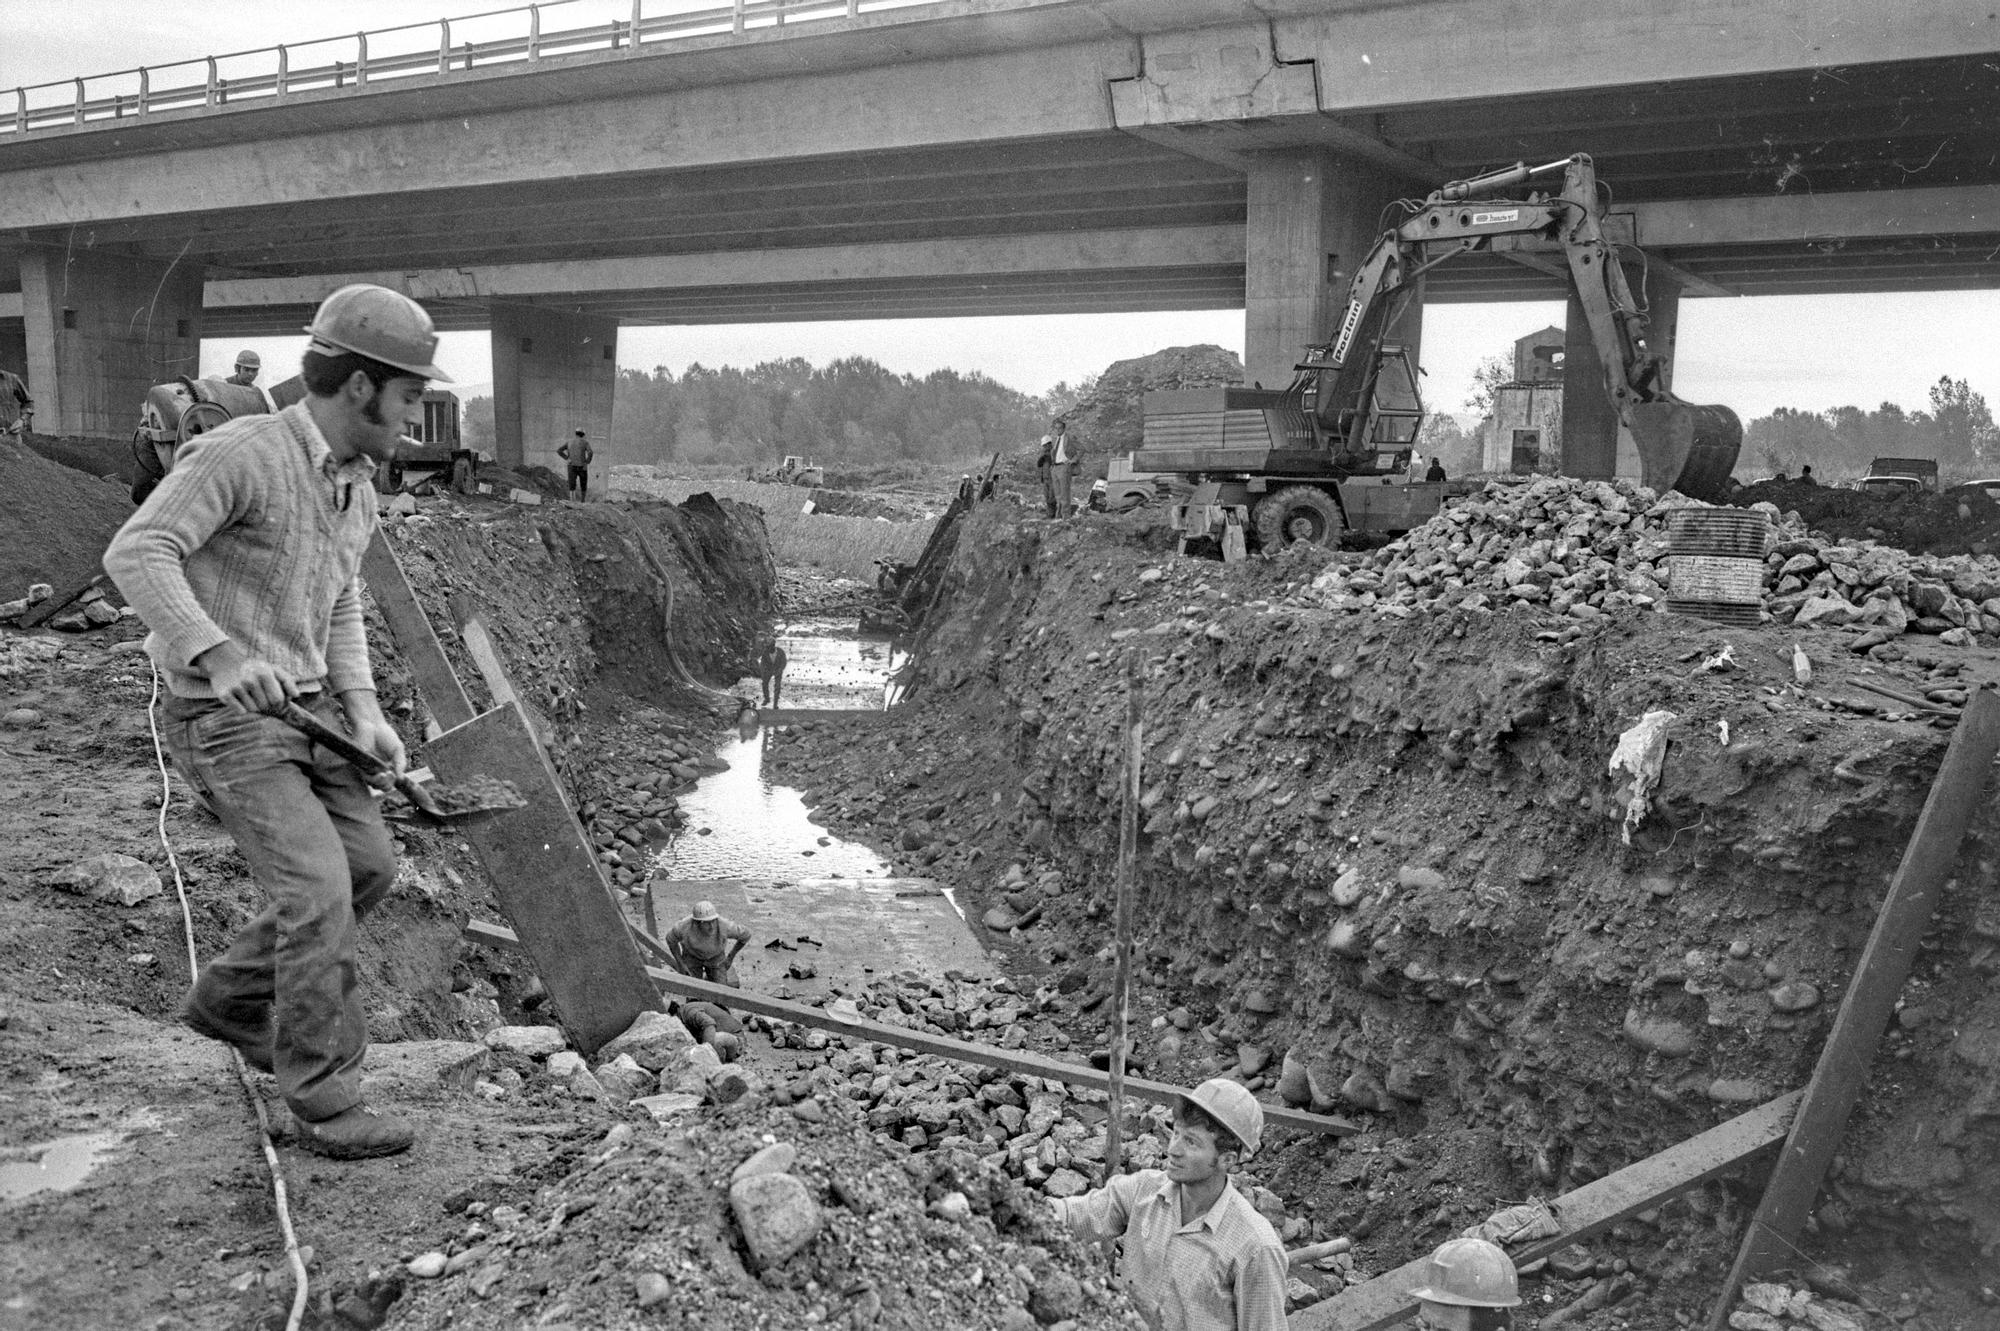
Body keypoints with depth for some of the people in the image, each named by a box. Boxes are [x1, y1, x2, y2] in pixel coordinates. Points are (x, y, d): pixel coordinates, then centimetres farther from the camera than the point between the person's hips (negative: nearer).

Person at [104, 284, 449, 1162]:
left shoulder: (356, 483, 8)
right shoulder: (240, 453, -19)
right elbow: (136, 554, -27)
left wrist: (364, 712, 1)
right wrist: (219, 655, -39)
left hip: (303, 710, 9)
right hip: (222, 722, -9)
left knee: (367, 867, 10)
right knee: (316, 889, -16)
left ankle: (230, 1000, 30)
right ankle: (325, 1102, -3)